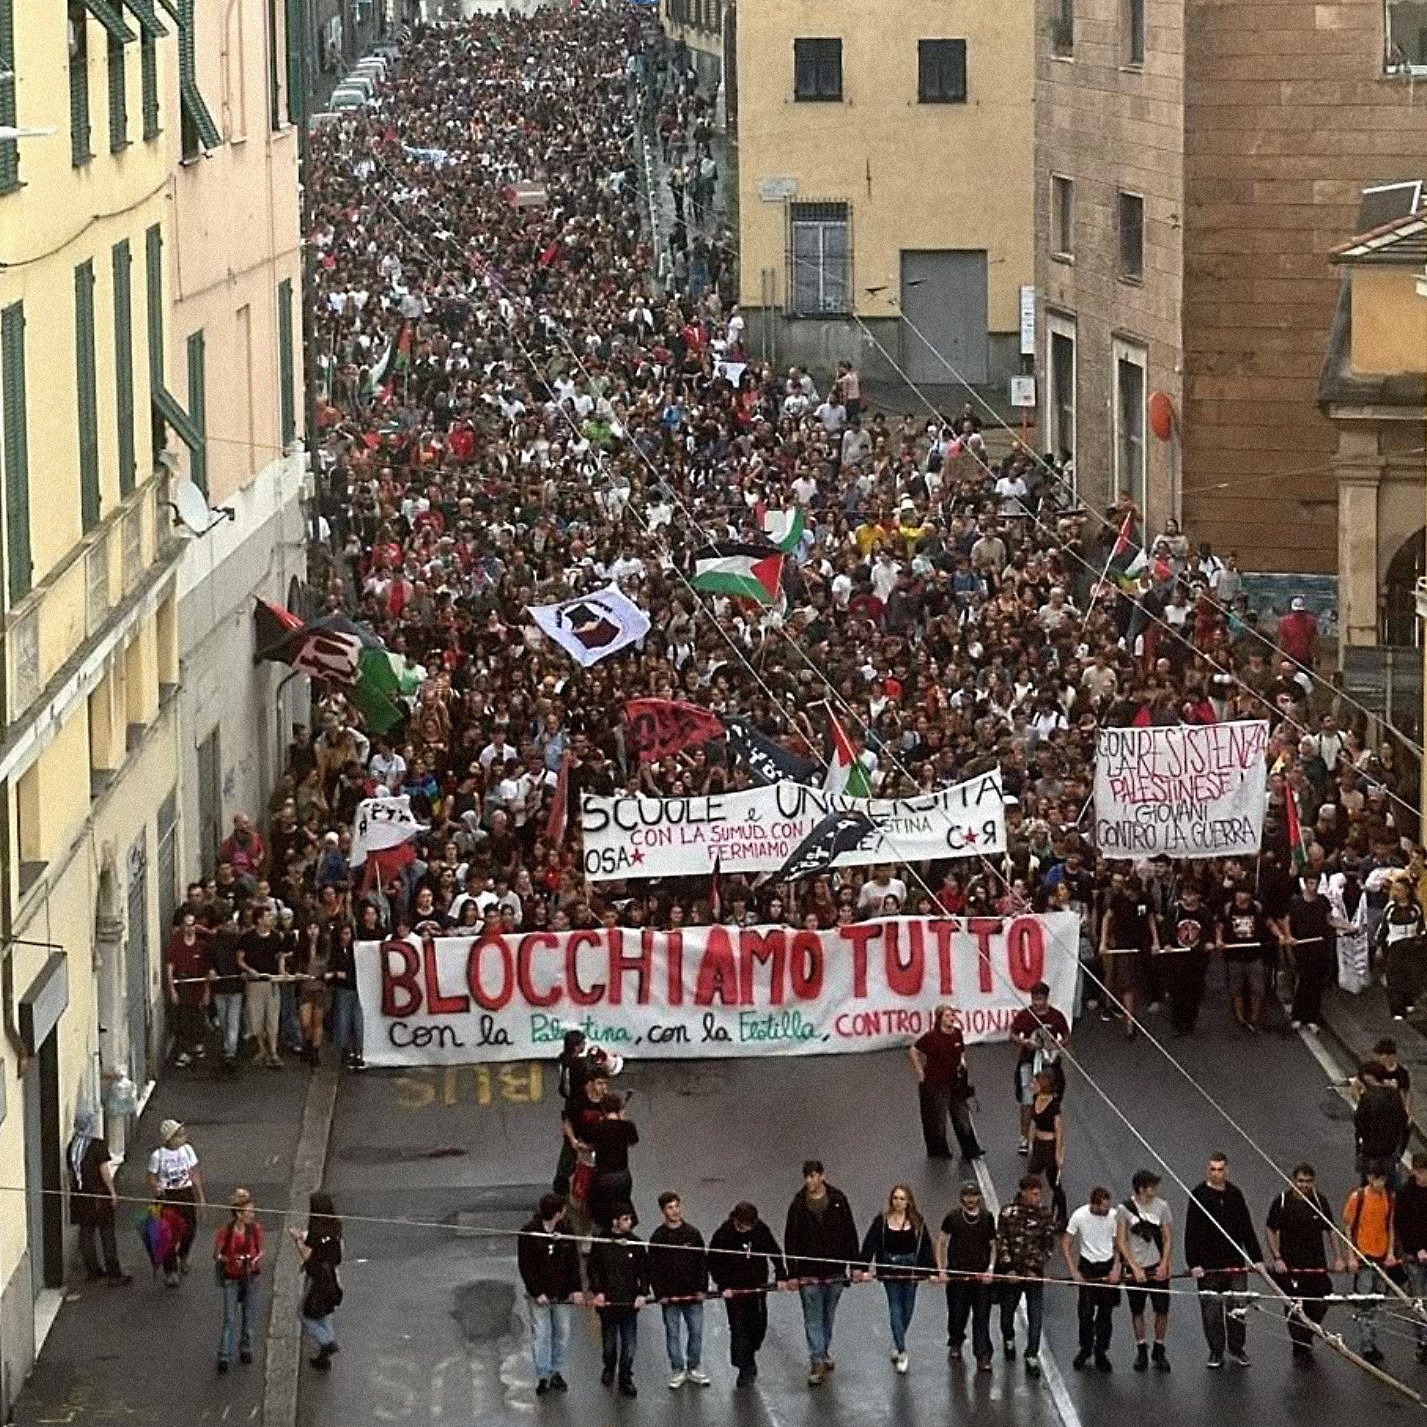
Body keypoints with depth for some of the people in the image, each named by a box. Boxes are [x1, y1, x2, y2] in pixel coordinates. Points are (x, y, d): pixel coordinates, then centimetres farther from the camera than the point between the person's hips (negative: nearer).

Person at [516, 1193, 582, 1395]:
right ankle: (543, 1376, 6)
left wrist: (577, 1289, -3)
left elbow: (574, 1262, 6)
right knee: (541, 1334, -1)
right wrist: (537, 1293, -15)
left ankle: (556, 1372, 22)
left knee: (562, 1333, 8)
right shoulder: (529, 1233, -11)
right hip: (539, 1294, -4)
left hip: (562, 1293, 4)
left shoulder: (566, 1232, 1)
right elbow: (525, 1266, -9)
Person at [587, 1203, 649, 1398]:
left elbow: (644, 1270, 6)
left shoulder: (637, 1244, 2)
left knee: (629, 1344, -2)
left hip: (630, 1301, 0)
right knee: (608, 1341, 14)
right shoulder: (601, 1243, -2)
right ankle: (609, 1369, 40)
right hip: (608, 1301, 0)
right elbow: (594, 1269, 0)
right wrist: (597, 1291, -11)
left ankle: (626, 1380, 9)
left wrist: (642, 1294, -4)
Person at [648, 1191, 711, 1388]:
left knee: (696, 1331, 8)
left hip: (693, 1294, 2)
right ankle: (677, 1371, 17)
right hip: (670, 1296, -2)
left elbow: (703, 1262, 4)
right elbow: (653, 1268, -3)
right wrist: (659, 1294, -9)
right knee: (673, 1334, 6)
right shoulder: (658, 1238, -4)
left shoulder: (693, 1233, 1)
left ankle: (694, 1368, 22)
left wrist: (702, 1288, -2)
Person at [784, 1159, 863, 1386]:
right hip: (809, 1272, -2)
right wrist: (792, 1273, -7)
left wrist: (854, 1264, 0)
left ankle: (824, 1353, 33)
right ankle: (817, 1365, -2)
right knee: (813, 1320, -3)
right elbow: (790, 1240, -3)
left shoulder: (838, 1200, -2)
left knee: (828, 1317, 15)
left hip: (835, 1272, 2)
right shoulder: (798, 1205, -5)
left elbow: (850, 1234, 3)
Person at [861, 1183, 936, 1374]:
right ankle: (901, 1352, -7)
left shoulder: (917, 1222, -1)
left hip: (910, 1268, 1)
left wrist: (932, 1270, -3)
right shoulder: (882, 1220, -4)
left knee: (907, 1309, 9)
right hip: (890, 1270, -1)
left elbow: (926, 1247, 0)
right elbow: (870, 1243, -5)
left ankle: (898, 1345, 30)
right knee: (895, 1308, -5)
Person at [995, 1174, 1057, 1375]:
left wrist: (1035, 1269, -8)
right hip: (1011, 1272, 0)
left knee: (1036, 1317, -6)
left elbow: (1048, 1245, -1)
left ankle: (1032, 1357, 0)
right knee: (1007, 1312, 16)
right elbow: (1001, 1243, -6)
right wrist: (1009, 1269, -12)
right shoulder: (1008, 1213, -6)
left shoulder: (1046, 1215, -2)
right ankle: (1008, 1340, 45)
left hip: (1035, 1273, 0)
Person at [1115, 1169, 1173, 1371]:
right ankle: (1141, 1350, 20)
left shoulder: (1161, 1206, -1)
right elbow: (1121, 1241, -5)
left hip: (1158, 1267, 1)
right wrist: (1135, 1268, -11)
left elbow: (1168, 1237, 2)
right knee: (1137, 1311, 7)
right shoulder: (1125, 1209, -6)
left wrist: (1164, 1264, -8)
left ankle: (1159, 1350, 16)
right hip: (1135, 1268, -1)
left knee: (1162, 1310, 2)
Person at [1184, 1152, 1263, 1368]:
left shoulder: (1235, 1194, 7)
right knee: (1211, 1310, 3)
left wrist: (1256, 1258, 9)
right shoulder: (1199, 1195, -5)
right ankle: (1216, 1352, 13)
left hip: (1234, 1261, 3)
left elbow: (1246, 1228, 13)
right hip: (1208, 1264, -3)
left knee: (1237, 1309, 3)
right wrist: (1193, 1263, -15)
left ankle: (1237, 1350, 15)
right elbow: (1191, 1233, -8)